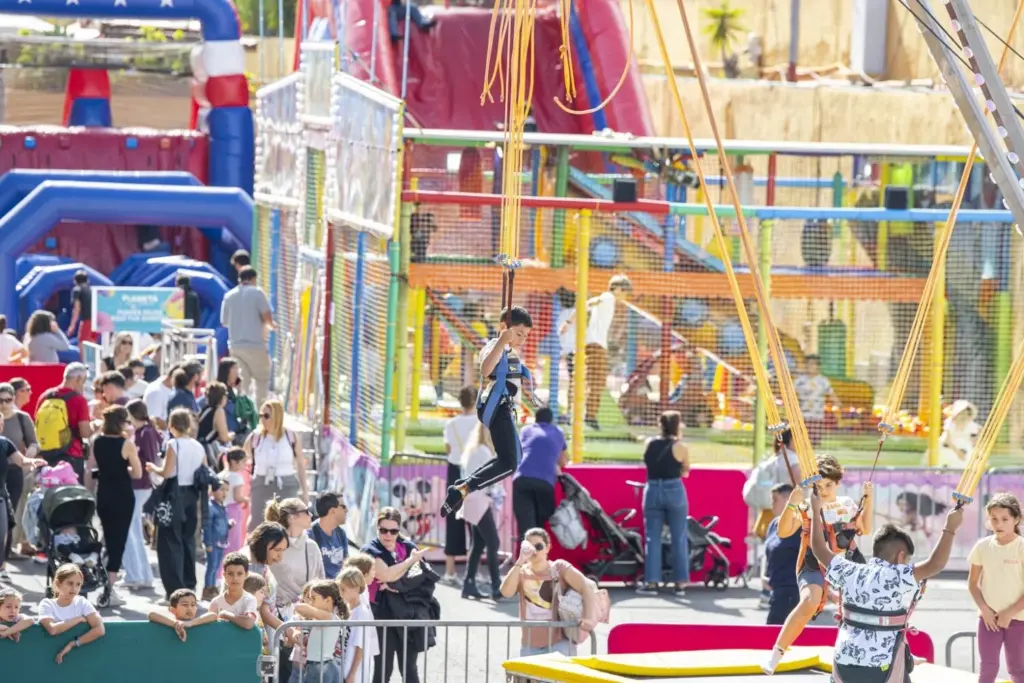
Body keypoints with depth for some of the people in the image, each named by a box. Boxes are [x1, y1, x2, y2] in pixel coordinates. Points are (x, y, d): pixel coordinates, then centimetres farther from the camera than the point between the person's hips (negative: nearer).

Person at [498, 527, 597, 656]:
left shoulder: (560, 568, -2)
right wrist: (520, 561, -18)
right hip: (530, 645, 4)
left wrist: (588, 618, -28)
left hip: (559, 643, -4)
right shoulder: (521, 573, 6)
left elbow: (587, 589, -11)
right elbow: (506, 592, -13)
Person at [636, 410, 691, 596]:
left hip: (652, 490, 3)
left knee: (652, 538, 6)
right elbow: (685, 470, 5)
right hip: (674, 490, -3)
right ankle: (680, 583, 7)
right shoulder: (680, 448, -7)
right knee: (679, 539, 6)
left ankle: (651, 582, 4)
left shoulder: (650, 445, 3)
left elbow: (647, 463, 11)